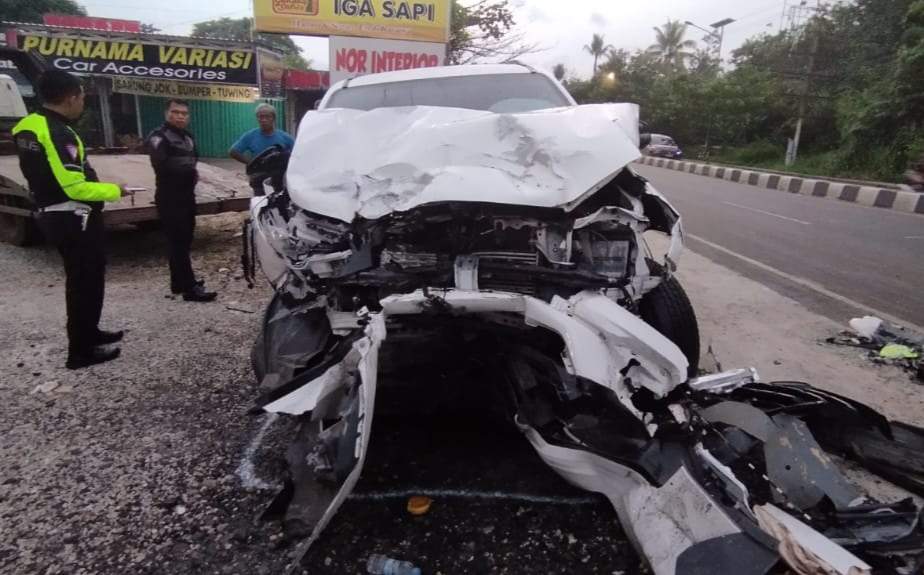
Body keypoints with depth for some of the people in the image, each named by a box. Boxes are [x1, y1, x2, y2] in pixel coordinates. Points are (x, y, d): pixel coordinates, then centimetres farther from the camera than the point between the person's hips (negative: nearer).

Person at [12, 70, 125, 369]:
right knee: (86, 281, 1)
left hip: (54, 216, 9)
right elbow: (75, 187, -25)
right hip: (73, 220, -9)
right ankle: (81, 350, 10)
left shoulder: (29, 126, 9)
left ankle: (88, 332, 35)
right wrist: (114, 190, -11)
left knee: (82, 279, 21)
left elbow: (51, 177, 15)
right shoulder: (58, 133, -21)